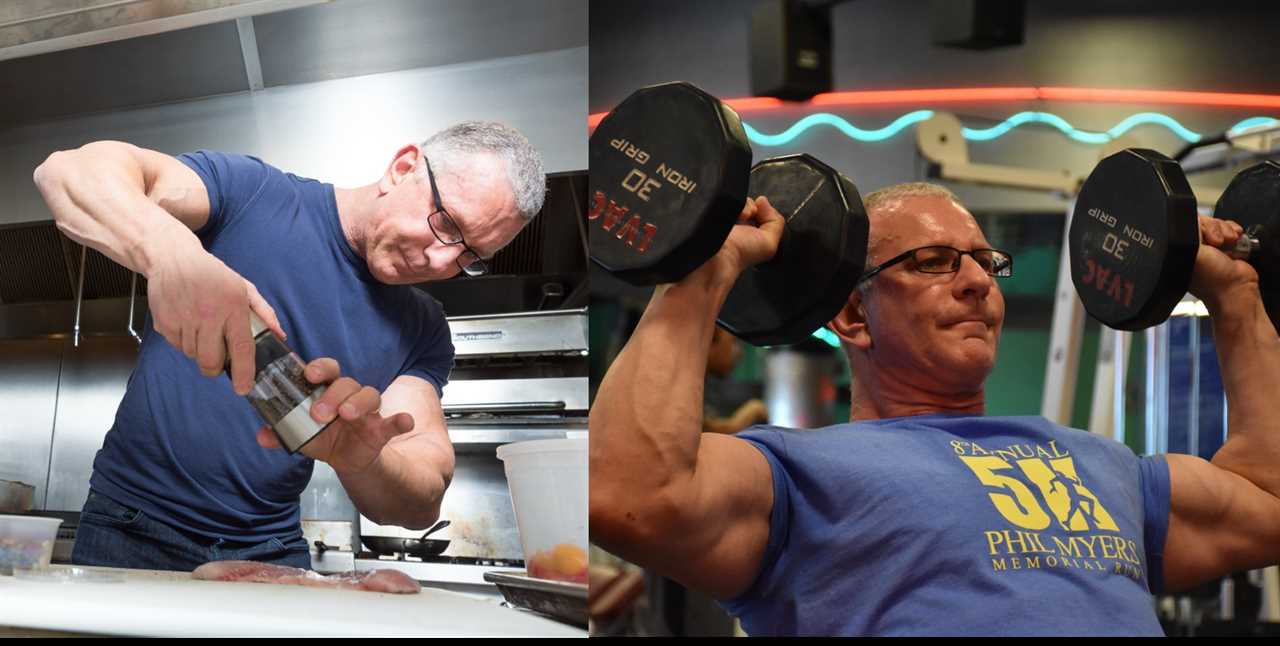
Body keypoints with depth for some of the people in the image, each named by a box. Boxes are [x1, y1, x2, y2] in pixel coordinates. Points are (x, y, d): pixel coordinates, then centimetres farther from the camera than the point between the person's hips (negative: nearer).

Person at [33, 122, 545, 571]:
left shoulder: (424, 330, 3)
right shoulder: (252, 193, -8)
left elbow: (421, 506, -7)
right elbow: (69, 169, -21)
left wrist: (358, 461, -30)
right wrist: (173, 252, -41)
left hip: (272, 552, 4)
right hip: (131, 535, -4)